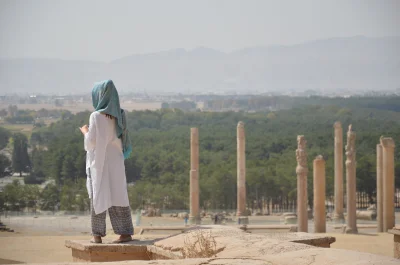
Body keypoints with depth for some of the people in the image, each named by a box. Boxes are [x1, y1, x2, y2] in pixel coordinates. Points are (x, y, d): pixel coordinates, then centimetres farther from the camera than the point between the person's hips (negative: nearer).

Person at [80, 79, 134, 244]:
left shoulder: (96, 116, -15)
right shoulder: (118, 115, 3)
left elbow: (91, 143, -15)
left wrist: (85, 132, 6)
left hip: (99, 162, -5)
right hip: (115, 161, 5)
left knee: (98, 197, 4)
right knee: (118, 196, 6)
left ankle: (97, 234, 5)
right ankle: (126, 232, -1)